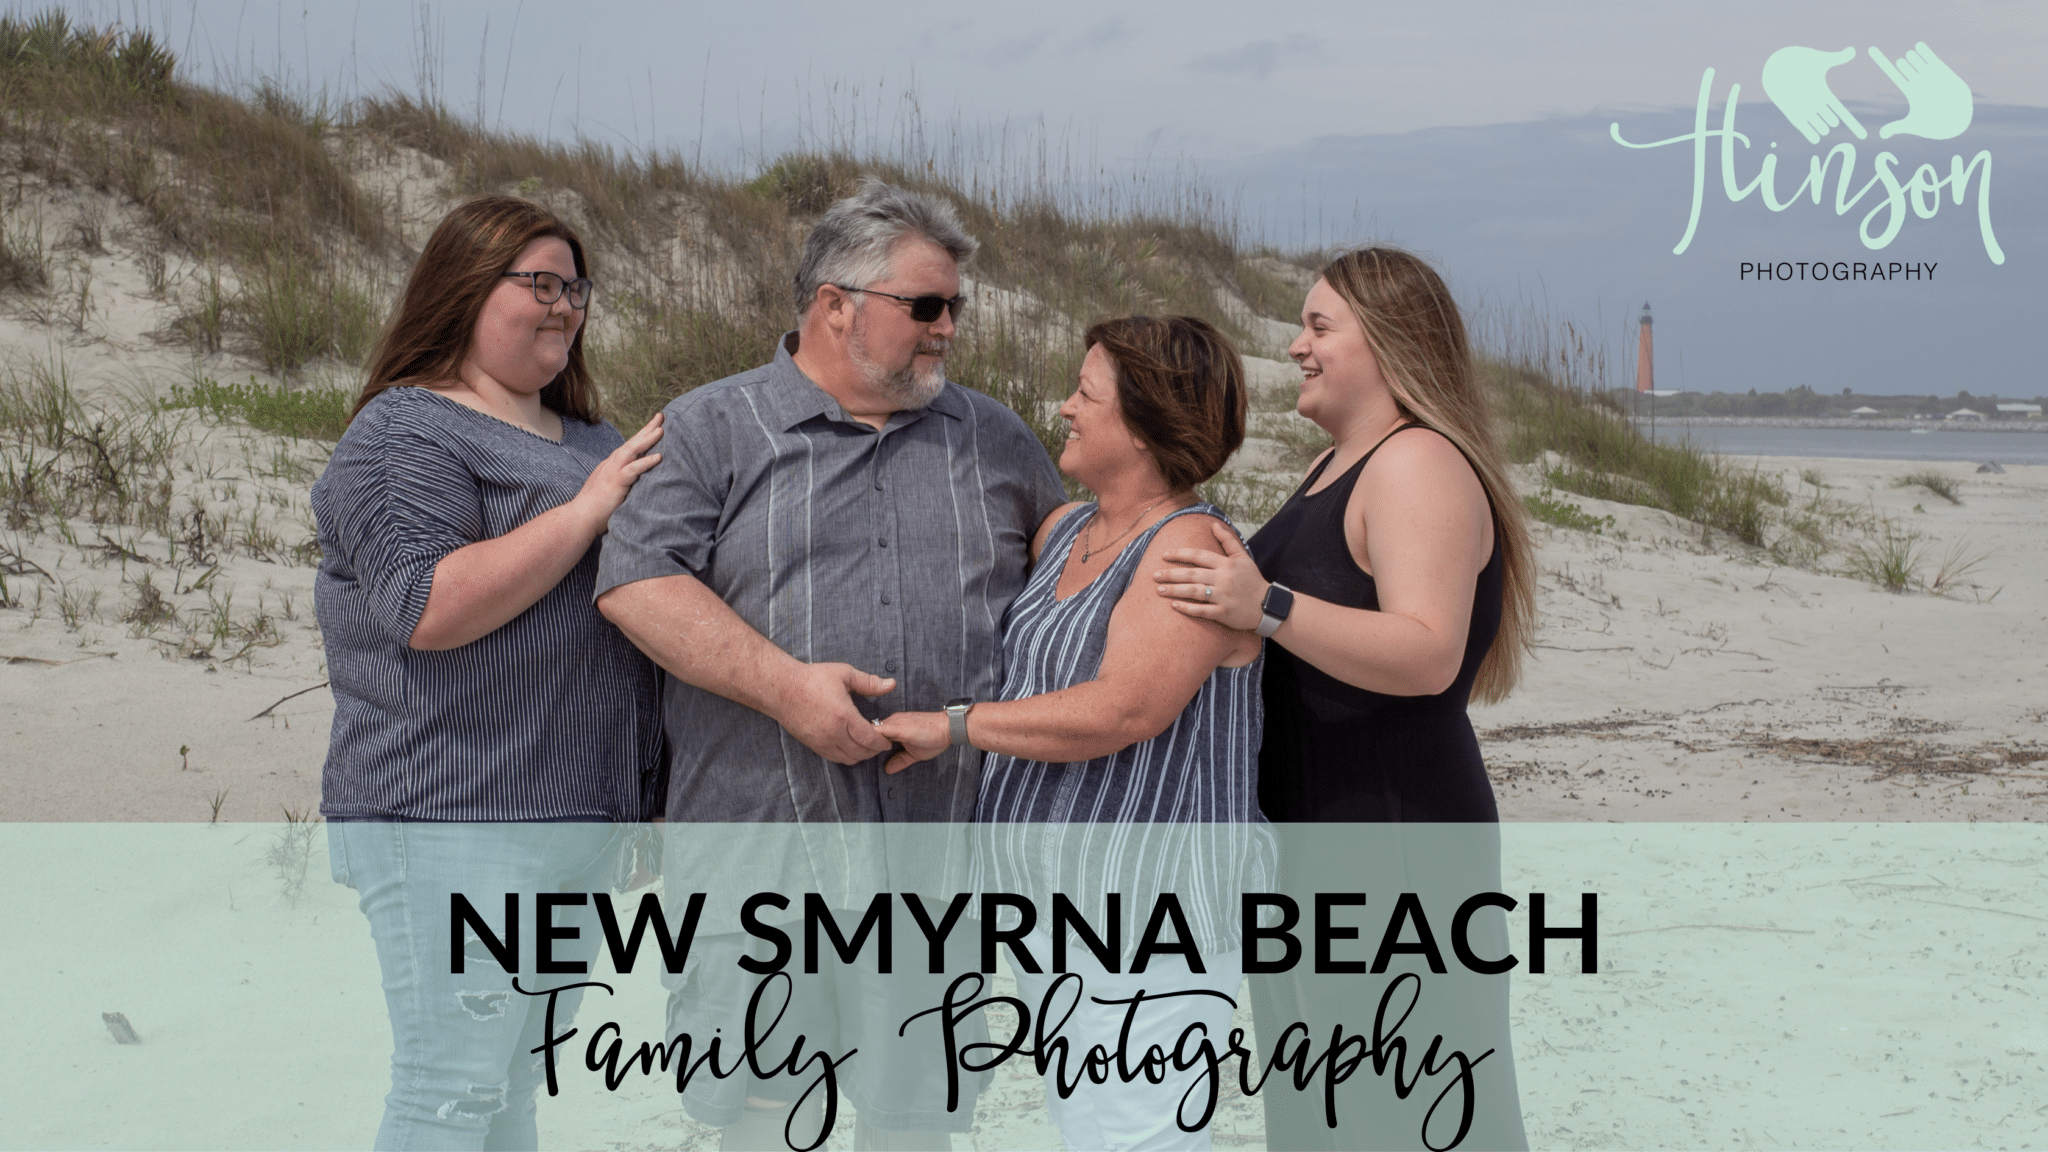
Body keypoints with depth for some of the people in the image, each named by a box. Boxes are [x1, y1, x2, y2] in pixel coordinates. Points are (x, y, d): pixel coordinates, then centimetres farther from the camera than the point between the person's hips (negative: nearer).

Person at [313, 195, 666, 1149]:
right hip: (457, 821, -9)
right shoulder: (406, 433, -8)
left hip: (580, 815, 9)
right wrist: (587, 510, -20)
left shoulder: (587, 441, 19)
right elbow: (430, 608, -23)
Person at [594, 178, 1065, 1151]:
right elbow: (637, 581, -9)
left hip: (940, 846, 3)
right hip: (762, 841, -3)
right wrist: (784, 683, -18)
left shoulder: (995, 439, 15)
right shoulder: (713, 429, 2)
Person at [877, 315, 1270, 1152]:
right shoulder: (1062, 529, 12)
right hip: (1053, 907, 9)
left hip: (1151, 907, -9)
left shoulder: (1193, 547, -14)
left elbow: (1124, 710, -25)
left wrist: (951, 727, -17)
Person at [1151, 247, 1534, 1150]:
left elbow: (1428, 656, -27)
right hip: (1313, 838, 10)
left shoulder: (1420, 465, -15)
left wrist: (1268, 607, -35)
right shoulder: (1340, 467, 17)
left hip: (1390, 846, -10)